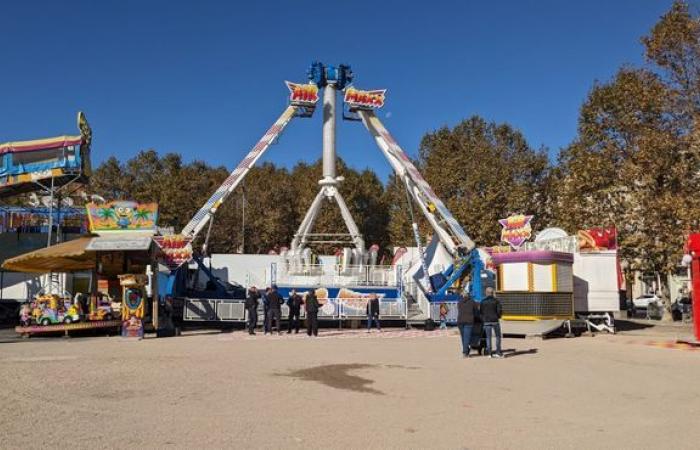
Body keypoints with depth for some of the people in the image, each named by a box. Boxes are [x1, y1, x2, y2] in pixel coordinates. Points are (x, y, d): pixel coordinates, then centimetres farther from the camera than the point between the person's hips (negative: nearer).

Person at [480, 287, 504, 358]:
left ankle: (490, 353, 3)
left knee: (488, 337, 6)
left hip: (486, 322, 1)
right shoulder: (496, 300, -4)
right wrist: (498, 316, 10)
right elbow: (500, 310, -9)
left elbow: (481, 312, 0)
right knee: (498, 336, 11)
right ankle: (498, 352, 8)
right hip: (495, 321, -1)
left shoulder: (483, 301, 0)